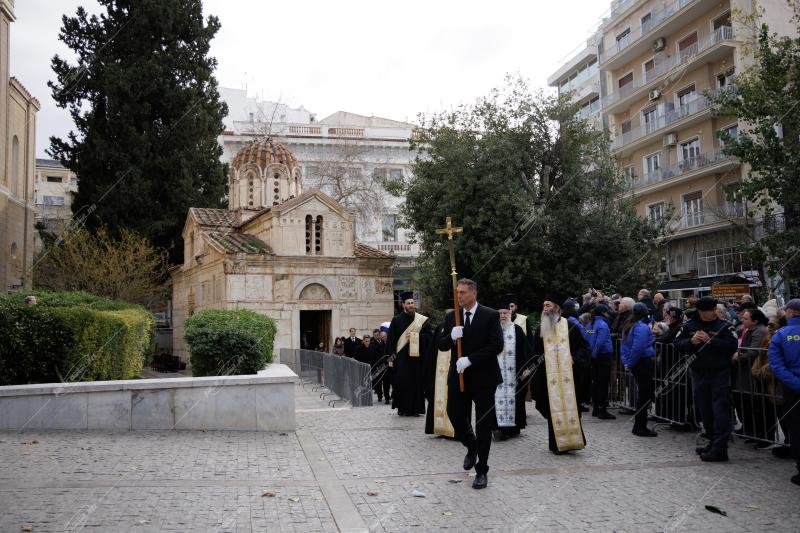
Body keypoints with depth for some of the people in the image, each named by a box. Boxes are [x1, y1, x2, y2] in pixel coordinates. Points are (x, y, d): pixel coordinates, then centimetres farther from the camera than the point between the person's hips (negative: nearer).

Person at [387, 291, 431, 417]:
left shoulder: (422, 320, 7)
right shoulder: (396, 320, 4)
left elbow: (429, 336, 3)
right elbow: (391, 339, 2)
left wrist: (415, 335, -10)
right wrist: (392, 354, -7)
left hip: (417, 355, 1)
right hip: (402, 356, -1)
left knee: (417, 382, 1)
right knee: (402, 382, -3)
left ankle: (416, 408, 9)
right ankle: (402, 408, 7)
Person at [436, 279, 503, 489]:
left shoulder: (490, 316, -7)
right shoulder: (451, 317, 6)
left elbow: (496, 345, -14)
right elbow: (441, 345, 4)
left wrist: (470, 359, -20)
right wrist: (451, 337, -18)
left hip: (483, 377, -3)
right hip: (458, 376, 4)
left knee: (484, 425, 4)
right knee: (455, 416, 3)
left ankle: (481, 471, 16)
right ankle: (472, 447, 35)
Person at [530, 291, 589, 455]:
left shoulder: (570, 326, 2)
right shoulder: (540, 329, 10)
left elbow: (585, 347, 6)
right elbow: (534, 354, 11)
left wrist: (575, 358, -9)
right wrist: (535, 365, -1)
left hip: (568, 376, -2)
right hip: (548, 378, 2)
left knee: (570, 408, -2)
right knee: (553, 410, 3)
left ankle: (572, 439, 8)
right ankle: (556, 443, 10)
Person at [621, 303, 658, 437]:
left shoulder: (628, 327, 14)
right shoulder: (642, 327, -15)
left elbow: (623, 347, 18)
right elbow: (638, 348, -24)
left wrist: (626, 362, 14)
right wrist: (631, 363, -14)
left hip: (636, 365, 9)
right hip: (645, 363, -9)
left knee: (642, 394, 16)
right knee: (645, 395, -3)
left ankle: (638, 426, 21)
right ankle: (641, 427, 0)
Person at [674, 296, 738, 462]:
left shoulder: (723, 326, -4)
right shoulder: (689, 326, 6)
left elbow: (733, 346, -14)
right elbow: (677, 344, 6)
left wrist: (710, 341, -19)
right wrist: (691, 341, -12)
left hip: (720, 373, -4)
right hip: (699, 373, 4)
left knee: (720, 409, -7)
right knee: (705, 410, 12)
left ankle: (720, 448, -6)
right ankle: (713, 442, 26)